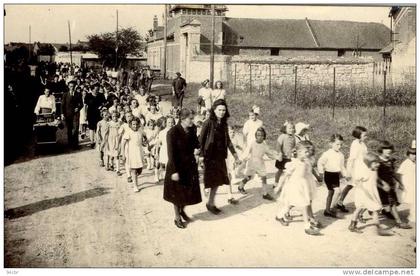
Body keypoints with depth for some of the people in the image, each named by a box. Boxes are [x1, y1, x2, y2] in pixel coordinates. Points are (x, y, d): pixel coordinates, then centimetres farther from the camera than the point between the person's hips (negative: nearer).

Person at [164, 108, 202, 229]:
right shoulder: (173, 132, -20)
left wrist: (197, 148, -8)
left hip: (190, 165, 6)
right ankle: (177, 218, 27)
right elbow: (171, 153, -19)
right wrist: (174, 171, -20)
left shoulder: (192, 129, -4)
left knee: (189, 190, 16)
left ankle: (182, 211, 41)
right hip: (178, 166, -5)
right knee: (178, 192, 10)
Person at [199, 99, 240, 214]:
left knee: (218, 181, 9)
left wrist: (234, 153, 15)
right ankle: (210, 203, 11)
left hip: (221, 156, 6)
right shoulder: (208, 123, -11)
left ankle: (211, 203, 21)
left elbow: (227, 140, 16)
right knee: (214, 181, -2)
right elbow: (201, 139, -10)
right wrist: (201, 154, -14)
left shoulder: (224, 124, 8)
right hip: (211, 156, -6)